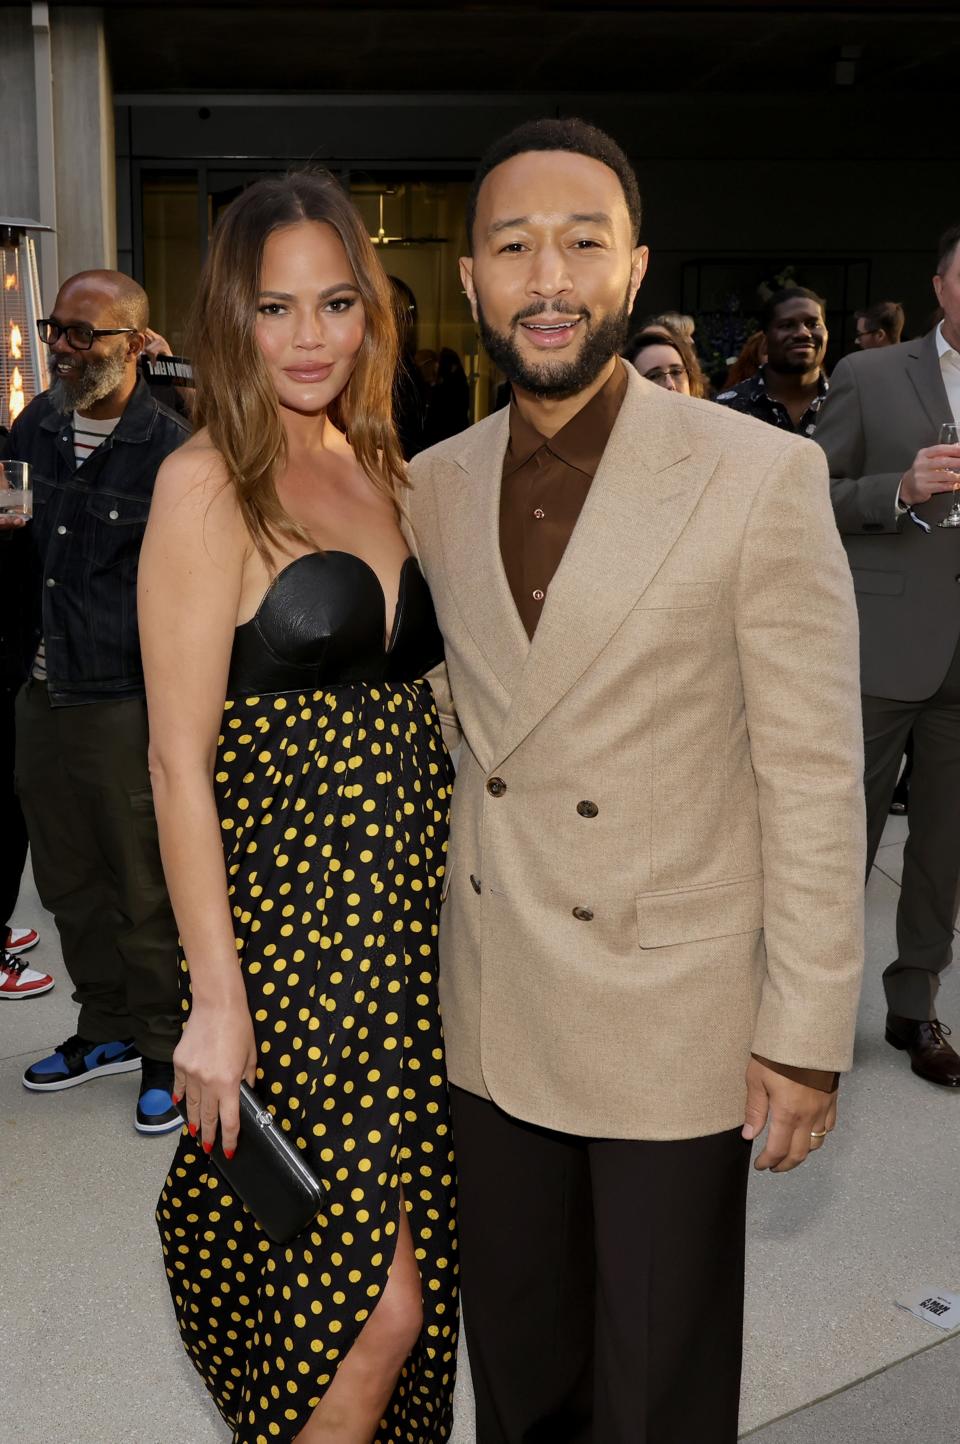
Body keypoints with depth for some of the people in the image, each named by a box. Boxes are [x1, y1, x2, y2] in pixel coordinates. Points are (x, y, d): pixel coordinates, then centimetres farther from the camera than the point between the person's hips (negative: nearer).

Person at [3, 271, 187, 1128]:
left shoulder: (171, 449, -12)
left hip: (125, 705, -6)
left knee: (148, 891, 4)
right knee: (70, 884, 17)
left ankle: (166, 1051, 21)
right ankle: (107, 1029, 34)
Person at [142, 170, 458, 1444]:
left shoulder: (378, 464, 10)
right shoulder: (207, 482, -11)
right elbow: (181, 758, -13)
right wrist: (213, 996, -14)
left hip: (415, 898, 7)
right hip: (292, 908, -6)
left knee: (420, 1264, 16)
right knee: (375, 1301, 2)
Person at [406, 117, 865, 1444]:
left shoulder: (761, 476, -12)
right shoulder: (434, 486, 3)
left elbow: (814, 775, -11)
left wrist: (808, 1035, -10)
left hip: (674, 1021, -4)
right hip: (492, 1015, 4)